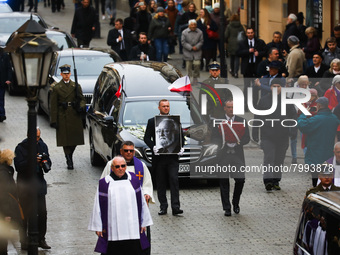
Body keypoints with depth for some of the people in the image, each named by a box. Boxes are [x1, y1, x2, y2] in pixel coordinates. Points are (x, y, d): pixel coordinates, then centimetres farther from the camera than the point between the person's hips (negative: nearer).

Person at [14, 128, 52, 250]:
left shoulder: (42, 146, 7)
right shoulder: (21, 148, -8)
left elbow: (48, 162, 12)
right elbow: (18, 166, -16)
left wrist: (45, 163, -11)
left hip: (39, 184, 4)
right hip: (25, 185, -4)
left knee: (42, 212, 4)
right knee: (25, 214, -1)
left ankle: (41, 239, 16)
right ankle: (24, 241, 6)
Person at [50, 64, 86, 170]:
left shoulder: (76, 86, 9)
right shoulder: (56, 88, 2)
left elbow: (82, 99, 11)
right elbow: (53, 105, 0)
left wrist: (81, 107, -13)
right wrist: (53, 120, -6)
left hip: (75, 116, 2)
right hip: (63, 117, -2)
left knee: (75, 138, 3)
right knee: (65, 139, -3)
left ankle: (70, 155, 29)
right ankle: (69, 161, 6)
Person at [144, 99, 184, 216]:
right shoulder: (152, 121, 8)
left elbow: (181, 137, 16)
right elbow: (147, 137, 4)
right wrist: (153, 147, -15)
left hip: (172, 157, 0)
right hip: (159, 157, 0)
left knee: (174, 180, -11)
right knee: (161, 183, 4)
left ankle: (175, 207, -13)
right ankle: (163, 207, 10)